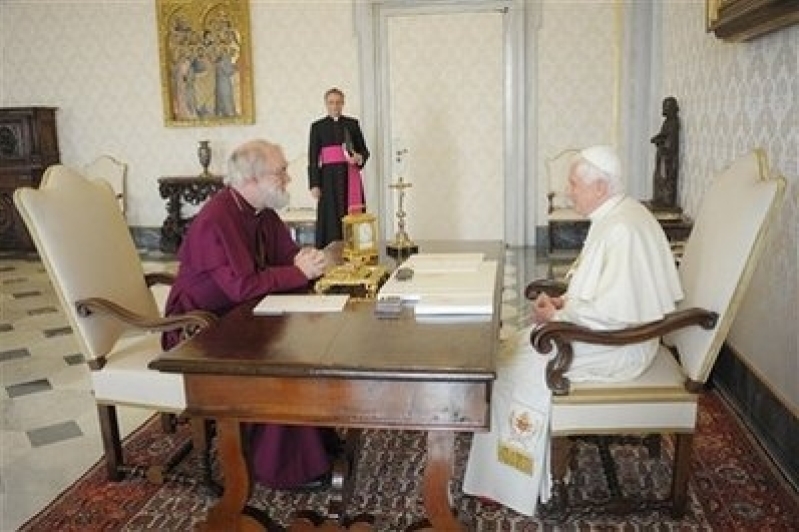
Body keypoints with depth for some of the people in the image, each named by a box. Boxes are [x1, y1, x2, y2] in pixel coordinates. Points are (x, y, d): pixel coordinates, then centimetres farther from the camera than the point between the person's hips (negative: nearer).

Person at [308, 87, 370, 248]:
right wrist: (314, 185, -6)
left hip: (350, 177, 2)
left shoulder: (352, 123, 9)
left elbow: (364, 150, 11)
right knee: (331, 218, -3)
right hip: (329, 177, -1)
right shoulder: (317, 126, 4)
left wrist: (359, 158, -13)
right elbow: (313, 158, 1)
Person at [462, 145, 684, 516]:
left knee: (515, 367, -8)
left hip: (615, 347, -10)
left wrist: (558, 316, -17)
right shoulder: (617, 216, 8)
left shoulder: (621, 229, -25)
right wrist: (564, 301, 3)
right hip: (606, 331, 10)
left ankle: (512, 484, 7)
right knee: (516, 351, 9)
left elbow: (615, 311, -29)